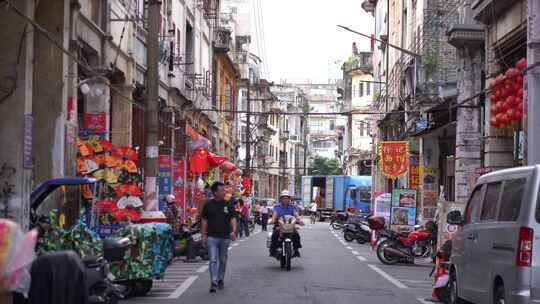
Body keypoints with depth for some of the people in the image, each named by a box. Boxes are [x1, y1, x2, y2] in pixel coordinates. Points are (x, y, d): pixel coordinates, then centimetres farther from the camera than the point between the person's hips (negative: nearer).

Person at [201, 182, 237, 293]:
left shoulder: (228, 205, 3)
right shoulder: (208, 205, 1)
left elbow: (233, 218, 0)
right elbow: (204, 221, 5)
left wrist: (233, 231, -15)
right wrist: (203, 235, 1)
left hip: (225, 237, 2)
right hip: (212, 237, -2)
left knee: (223, 260, 12)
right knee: (213, 260, -10)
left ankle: (220, 280, 27)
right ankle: (213, 282, -13)